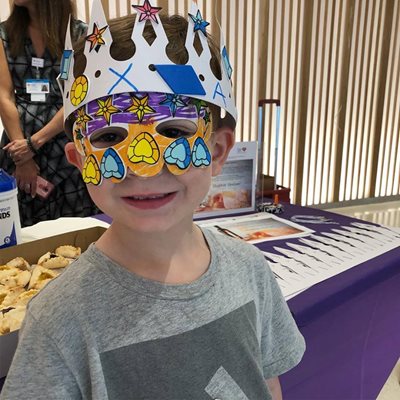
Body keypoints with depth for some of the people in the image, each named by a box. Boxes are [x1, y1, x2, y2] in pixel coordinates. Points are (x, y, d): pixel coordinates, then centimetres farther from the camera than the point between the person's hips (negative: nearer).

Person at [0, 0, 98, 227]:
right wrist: (23, 159, -8)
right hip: (18, 144, 3)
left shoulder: (80, 34, -1)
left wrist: (34, 142, -12)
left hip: (66, 146, -2)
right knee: (23, 232, 11)